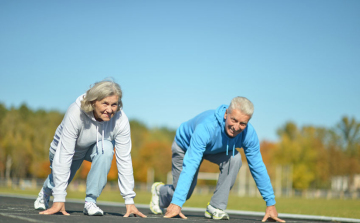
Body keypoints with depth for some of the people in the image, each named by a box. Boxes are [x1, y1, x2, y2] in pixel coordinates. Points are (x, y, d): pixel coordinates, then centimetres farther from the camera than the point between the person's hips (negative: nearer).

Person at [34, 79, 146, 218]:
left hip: (95, 148, 1)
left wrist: (129, 200, -30)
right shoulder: (75, 113, -38)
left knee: (106, 148, -32)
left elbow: (124, 159, -27)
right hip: (64, 149, -1)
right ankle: (46, 192, 47)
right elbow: (64, 155, -39)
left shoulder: (120, 120, -32)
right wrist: (59, 200, -41)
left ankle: (90, 201, -21)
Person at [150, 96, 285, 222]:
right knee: (184, 193, 1)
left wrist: (270, 203, -20)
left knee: (234, 158, -29)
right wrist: (176, 203, -54)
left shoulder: (248, 133, -31)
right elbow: (190, 165, -49)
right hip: (185, 146, -3)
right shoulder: (206, 127, -45)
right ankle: (159, 191, 37)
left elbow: (258, 167, -20)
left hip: (216, 150, 3)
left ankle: (216, 207, -14)